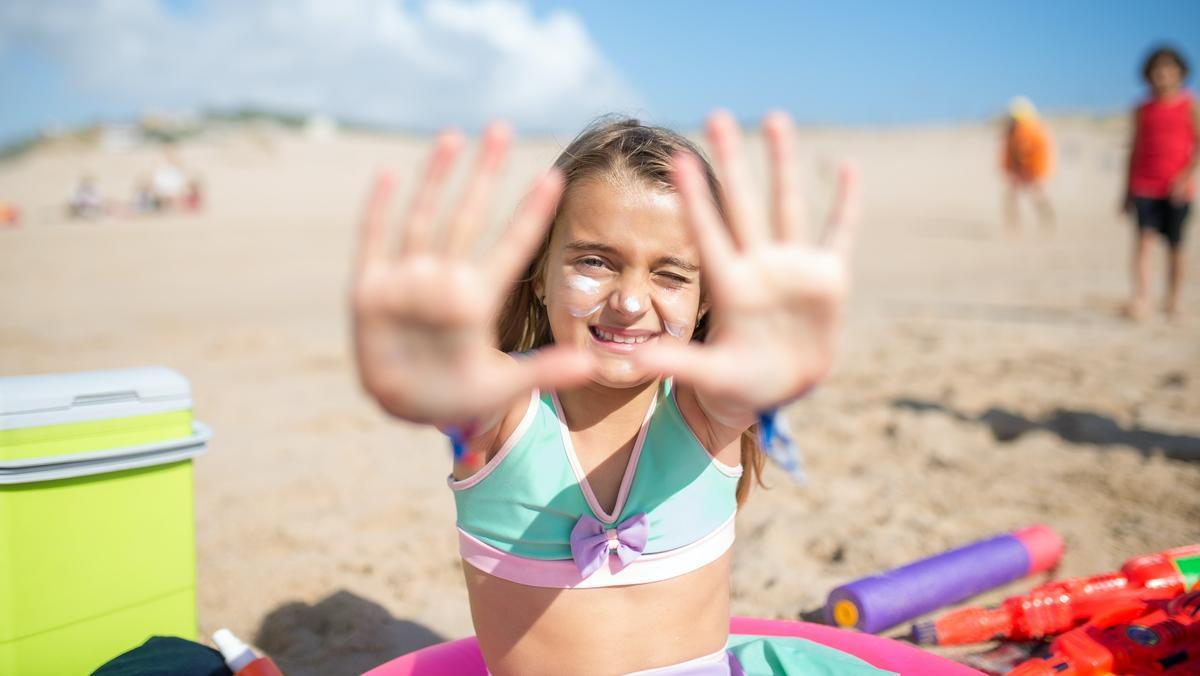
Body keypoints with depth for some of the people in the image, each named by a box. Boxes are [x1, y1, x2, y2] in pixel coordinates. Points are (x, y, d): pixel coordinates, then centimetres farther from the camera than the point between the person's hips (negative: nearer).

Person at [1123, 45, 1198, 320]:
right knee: (1143, 238, -15)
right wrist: (1127, 191, 13)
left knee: (1175, 245, 6)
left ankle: (1173, 304, 17)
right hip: (1144, 186, 1)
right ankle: (1141, 298, -24)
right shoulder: (1142, 110, 9)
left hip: (1177, 189, -1)